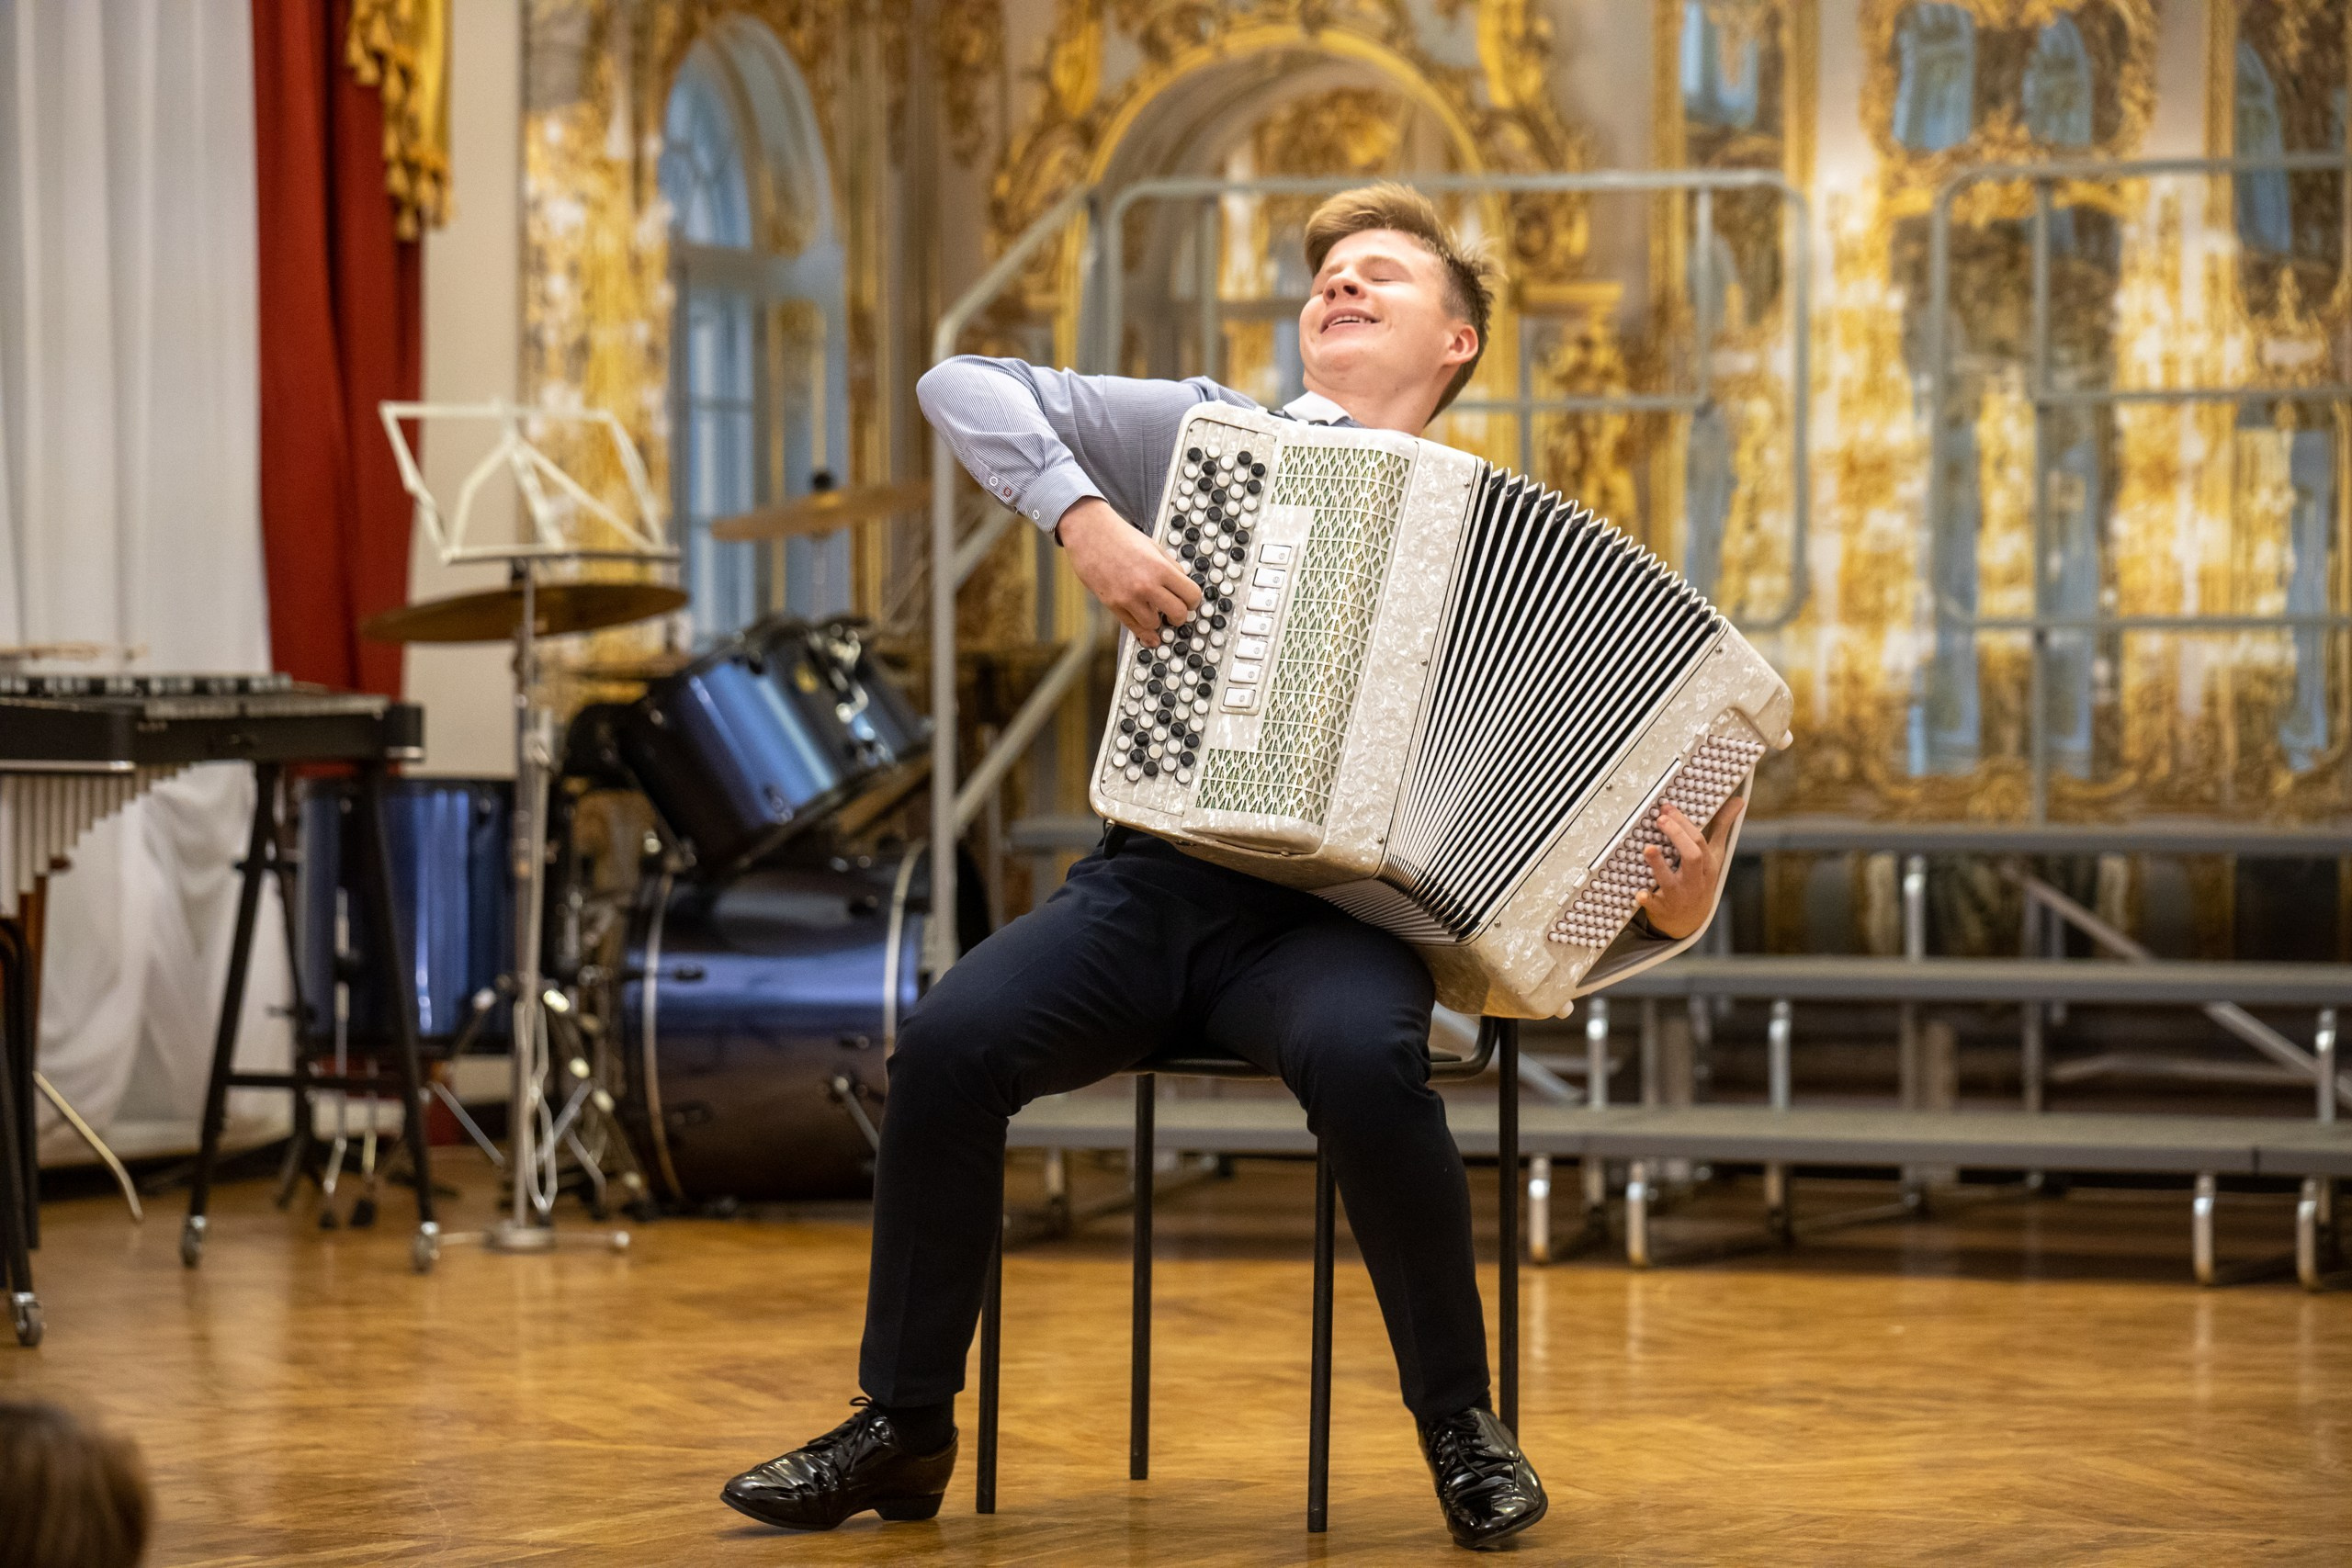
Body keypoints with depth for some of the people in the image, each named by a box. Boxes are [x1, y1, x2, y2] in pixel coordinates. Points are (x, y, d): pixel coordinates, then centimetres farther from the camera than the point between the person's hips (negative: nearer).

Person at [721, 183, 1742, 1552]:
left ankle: (1462, 1421, -13)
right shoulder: (1211, 433, 14)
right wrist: (1086, 517, -8)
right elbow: (962, 386, 6)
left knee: (1361, 1056, -35)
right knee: (954, 1039, -26)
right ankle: (905, 1428, -7)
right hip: (1158, 879, 1)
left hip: (1336, 910, -1)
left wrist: (1668, 909, -10)